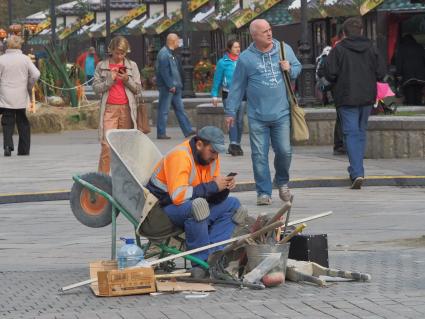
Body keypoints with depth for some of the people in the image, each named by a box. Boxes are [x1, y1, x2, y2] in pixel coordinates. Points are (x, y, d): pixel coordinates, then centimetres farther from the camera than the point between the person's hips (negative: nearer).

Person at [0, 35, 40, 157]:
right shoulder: (25, 59, -3)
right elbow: (36, 74, -8)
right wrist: (29, 87, 7)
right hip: (21, 97, 1)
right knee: (23, 123, 11)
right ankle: (24, 149, 11)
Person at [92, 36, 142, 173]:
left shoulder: (132, 66, 11)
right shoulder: (102, 66, 8)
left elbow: (138, 89, 9)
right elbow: (96, 87, 4)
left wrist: (127, 80, -8)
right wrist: (110, 80, -10)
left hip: (127, 109, 1)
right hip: (109, 108, -1)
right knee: (107, 144, -10)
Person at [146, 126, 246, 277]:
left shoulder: (211, 156, 4)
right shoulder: (180, 156, -22)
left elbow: (213, 198, 7)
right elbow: (178, 196, -32)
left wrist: (224, 187, -16)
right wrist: (213, 186, -28)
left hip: (193, 205, 9)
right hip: (163, 207, -9)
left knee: (232, 205, -3)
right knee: (196, 206, -38)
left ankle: (212, 256, -17)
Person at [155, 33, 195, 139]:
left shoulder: (171, 53, 17)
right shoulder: (164, 54, -15)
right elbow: (164, 71, -21)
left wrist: (177, 85, 15)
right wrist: (170, 86, -21)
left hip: (174, 87, 10)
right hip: (167, 87, -10)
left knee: (180, 109, 10)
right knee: (163, 111, -4)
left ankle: (187, 130, 12)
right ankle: (161, 133, 0)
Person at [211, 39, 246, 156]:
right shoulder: (223, 62, -3)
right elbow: (217, 79, 2)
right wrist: (215, 95, 1)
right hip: (228, 94, -3)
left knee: (240, 120, 6)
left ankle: (237, 144, 17)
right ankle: (233, 144, -16)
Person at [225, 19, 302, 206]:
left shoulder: (285, 49, 5)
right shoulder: (246, 58, 0)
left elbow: (298, 67, 21)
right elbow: (237, 87, 6)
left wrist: (290, 69, -3)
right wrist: (230, 111, 7)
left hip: (281, 114, 1)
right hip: (257, 117, -1)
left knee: (284, 151, -1)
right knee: (259, 155, -1)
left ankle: (282, 182, 26)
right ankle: (264, 192, 8)